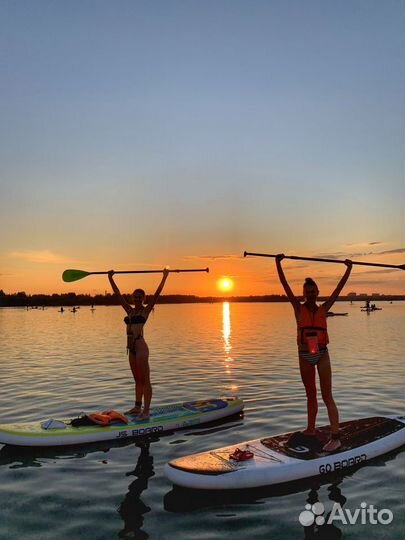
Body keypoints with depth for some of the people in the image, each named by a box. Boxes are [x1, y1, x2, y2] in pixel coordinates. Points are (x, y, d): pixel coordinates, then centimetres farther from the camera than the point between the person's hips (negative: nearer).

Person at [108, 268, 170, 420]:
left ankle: (146, 411, 0)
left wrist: (165, 276, -10)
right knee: (137, 380, 16)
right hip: (131, 348, 7)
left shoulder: (146, 310, -2)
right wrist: (110, 278, 15)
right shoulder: (130, 311, 13)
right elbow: (118, 294, 14)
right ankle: (137, 407, 26)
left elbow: (157, 293, -8)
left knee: (145, 380, -3)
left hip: (140, 346, -7)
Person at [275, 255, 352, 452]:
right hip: (305, 356, 1)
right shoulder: (298, 308, 0)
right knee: (311, 395, 15)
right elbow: (285, 285, -6)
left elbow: (339, 287, 3)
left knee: (327, 396, -4)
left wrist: (348, 268, 2)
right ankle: (311, 429, 29)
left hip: (322, 354, -1)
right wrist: (278, 263, -11)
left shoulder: (324, 309, 2)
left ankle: (335, 436, -5)